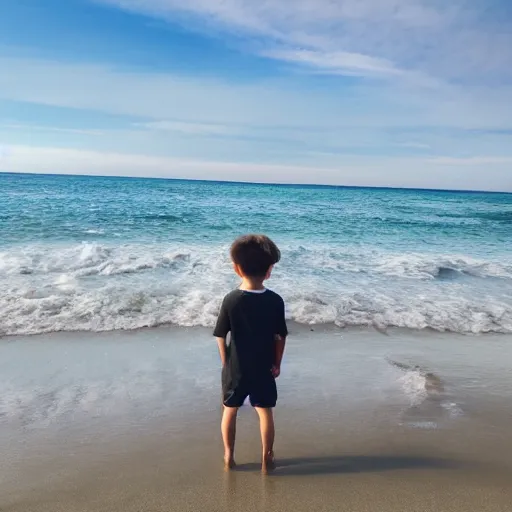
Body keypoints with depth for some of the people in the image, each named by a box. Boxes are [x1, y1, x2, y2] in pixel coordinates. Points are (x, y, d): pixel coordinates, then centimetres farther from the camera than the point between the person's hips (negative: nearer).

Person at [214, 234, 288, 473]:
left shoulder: (230, 300, -16)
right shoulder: (275, 301, -13)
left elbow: (221, 336, -10)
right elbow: (280, 337, -5)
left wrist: (225, 363, 5)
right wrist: (277, 364, 8)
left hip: (235, 368, 0)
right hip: (263, 369, 1)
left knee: (230, 410, 19)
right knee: (265, 412, 16)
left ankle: (229, 456, 31)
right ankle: (266, 459, 26)